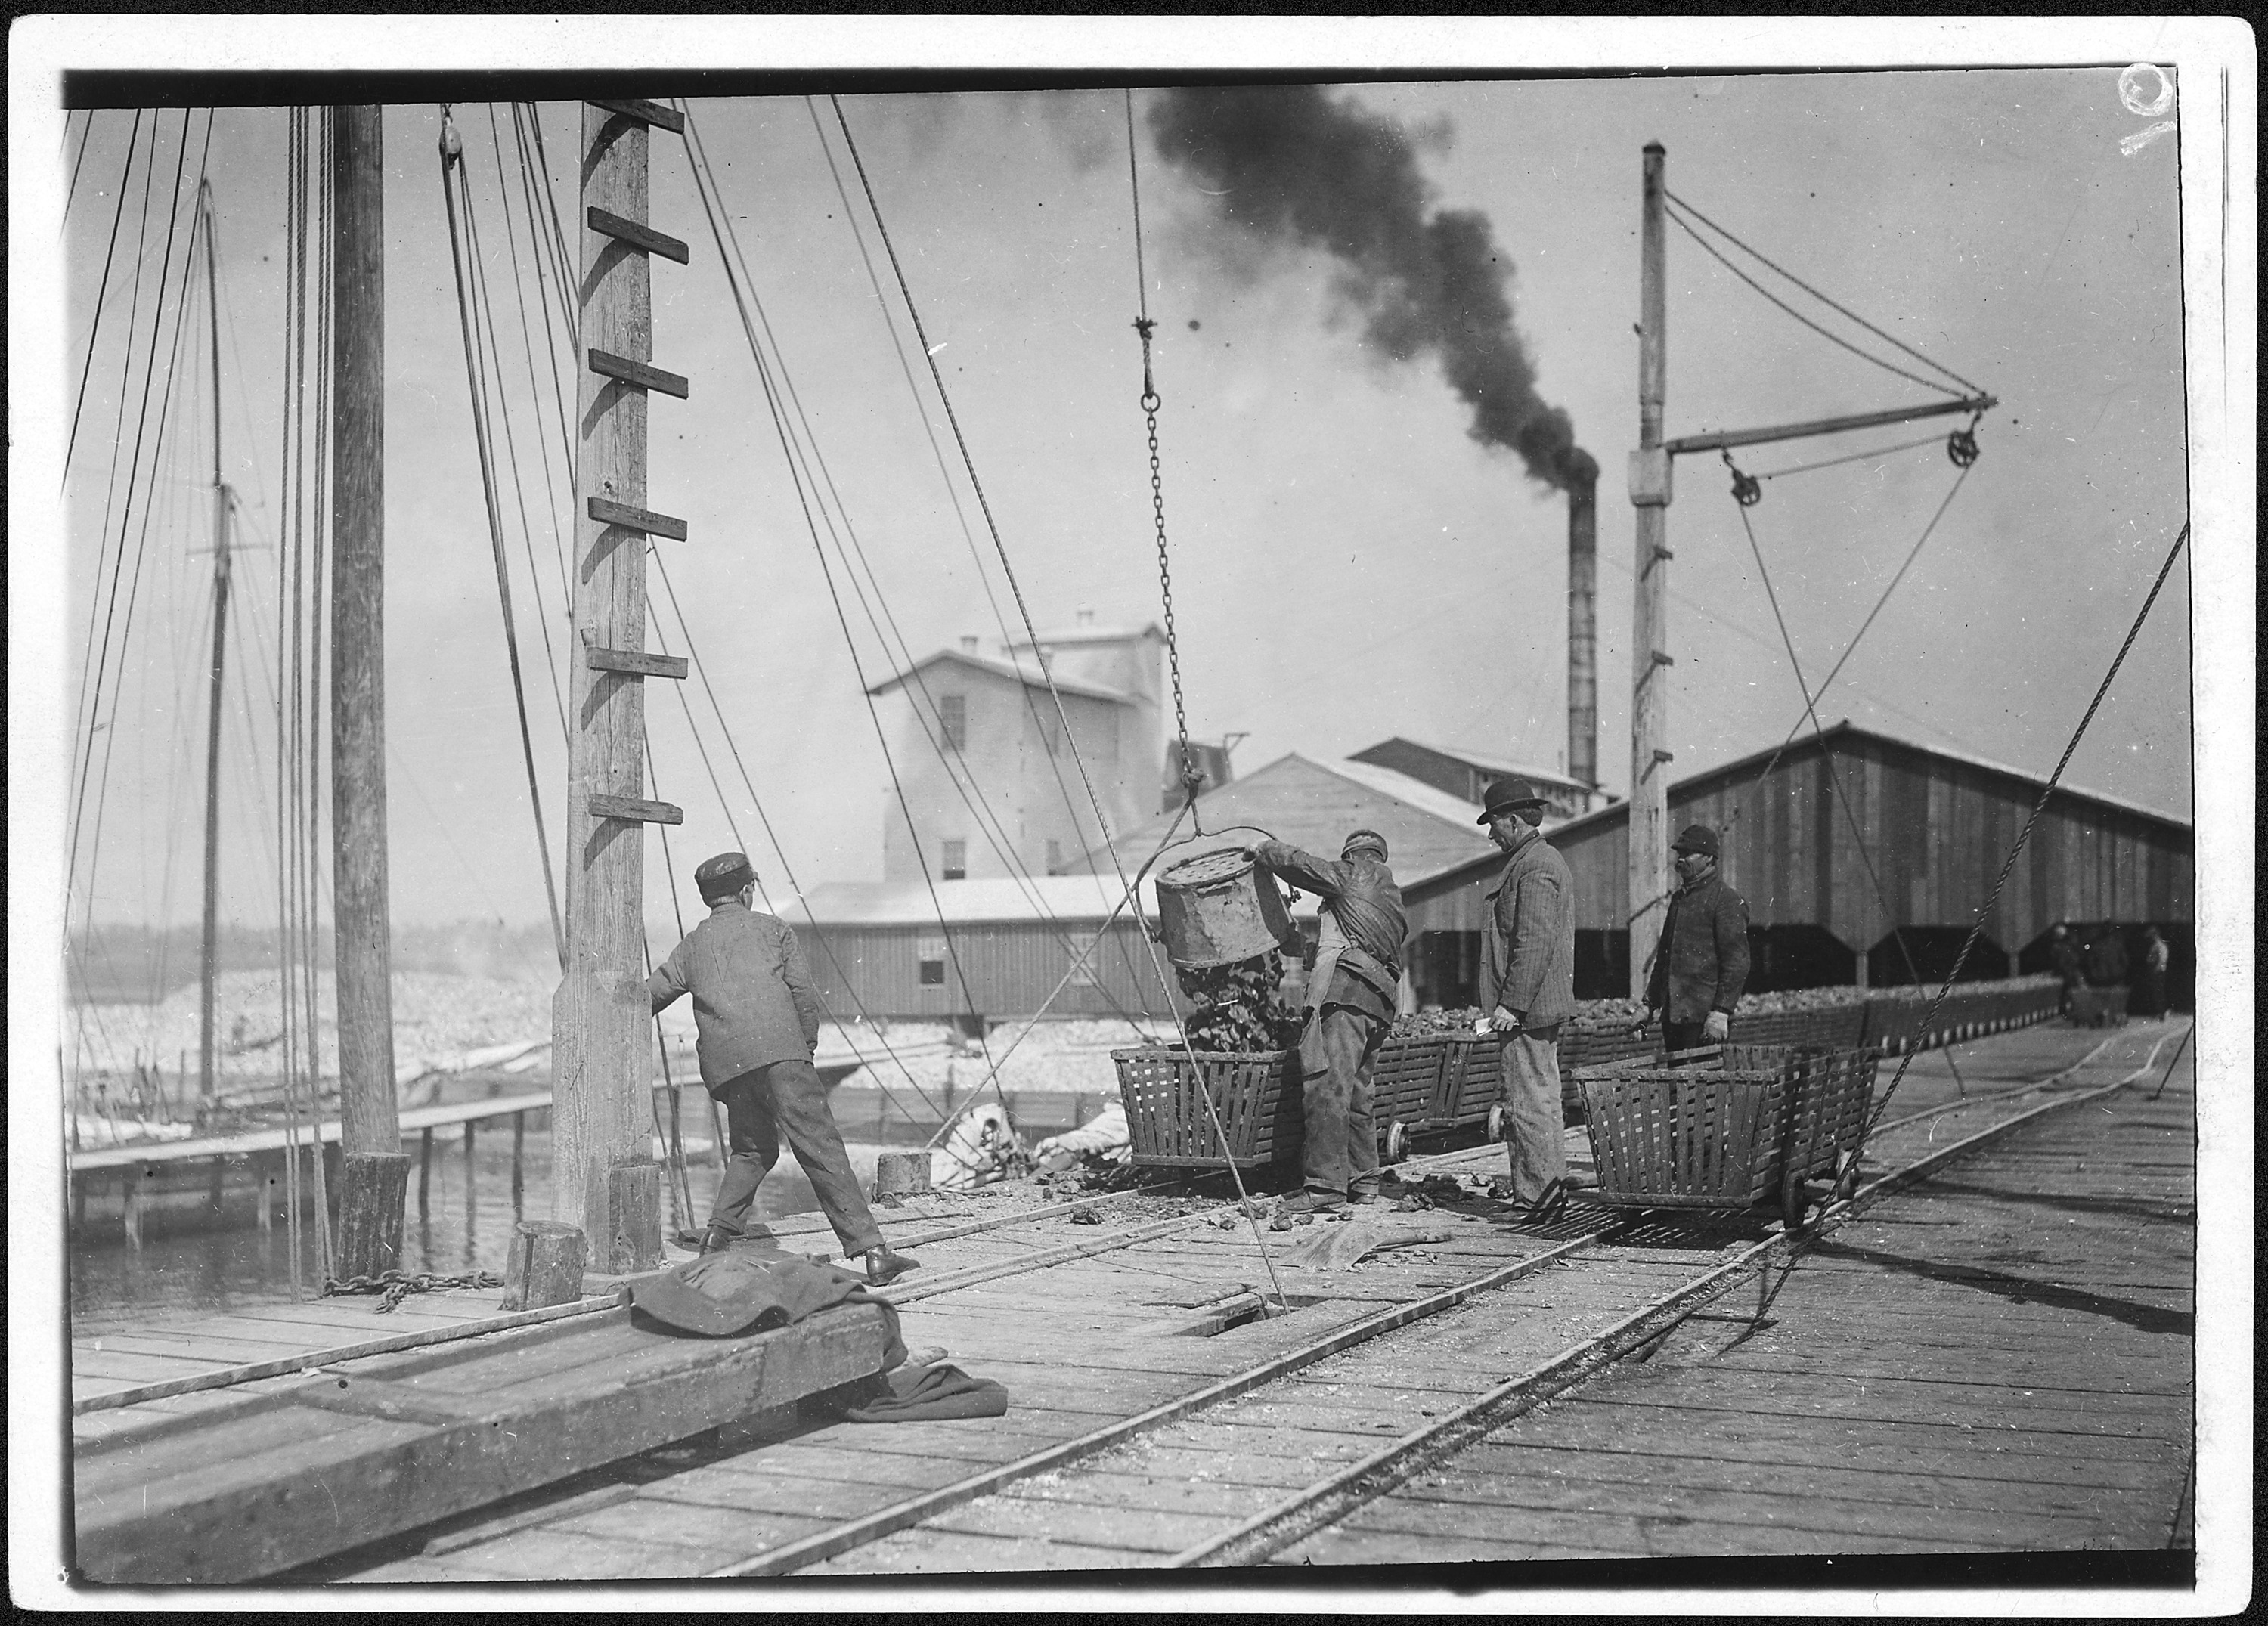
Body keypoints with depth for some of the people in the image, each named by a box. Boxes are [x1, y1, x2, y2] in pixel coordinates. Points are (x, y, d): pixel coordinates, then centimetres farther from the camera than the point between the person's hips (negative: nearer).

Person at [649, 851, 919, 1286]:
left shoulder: (691, 945, 24)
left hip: (724, 1063, 4)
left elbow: (648, 997, 29)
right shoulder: (772, 928, 16)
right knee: (821, 1148, -9)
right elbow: (803, 993, 7)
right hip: (778, 1051, -4)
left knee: (753, 1149, 24)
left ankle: (718, 1238, 11)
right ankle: (870, 1250, -16)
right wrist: (807, 1046, 18)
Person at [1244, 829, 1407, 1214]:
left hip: (1345, 993, -9)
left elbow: (1299, 864, -3)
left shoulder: (1355, 875, 6)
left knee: (1327, 1088, -13)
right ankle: (1363, 1180, 20)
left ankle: (1326, 1186, -19)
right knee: (1355, 1092, 15)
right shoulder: (1393, 900, 30)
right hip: (1379, 999, 9)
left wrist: (1262, 851, 16)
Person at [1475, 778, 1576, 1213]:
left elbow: (1535, 942, -23)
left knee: (1527, 1101, -7)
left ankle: (1537, 1191, -4)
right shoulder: (1546, 860, 19)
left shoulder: (1534, 868, -15)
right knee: (1542, 1097, 14)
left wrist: (1511, 1005, -23)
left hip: (1525, 1009, -11)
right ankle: (1551, 1186, 19)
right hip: (1541, 1005, 11)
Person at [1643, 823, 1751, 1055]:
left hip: (1704, 1018, -8)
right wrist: (1650, 1004, 18)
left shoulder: (1727, 901, -7)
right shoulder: (1678, 898, 19)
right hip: (1672, 1014, 8)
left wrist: (1721, 1012, -18)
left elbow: (1736, 962, -12)